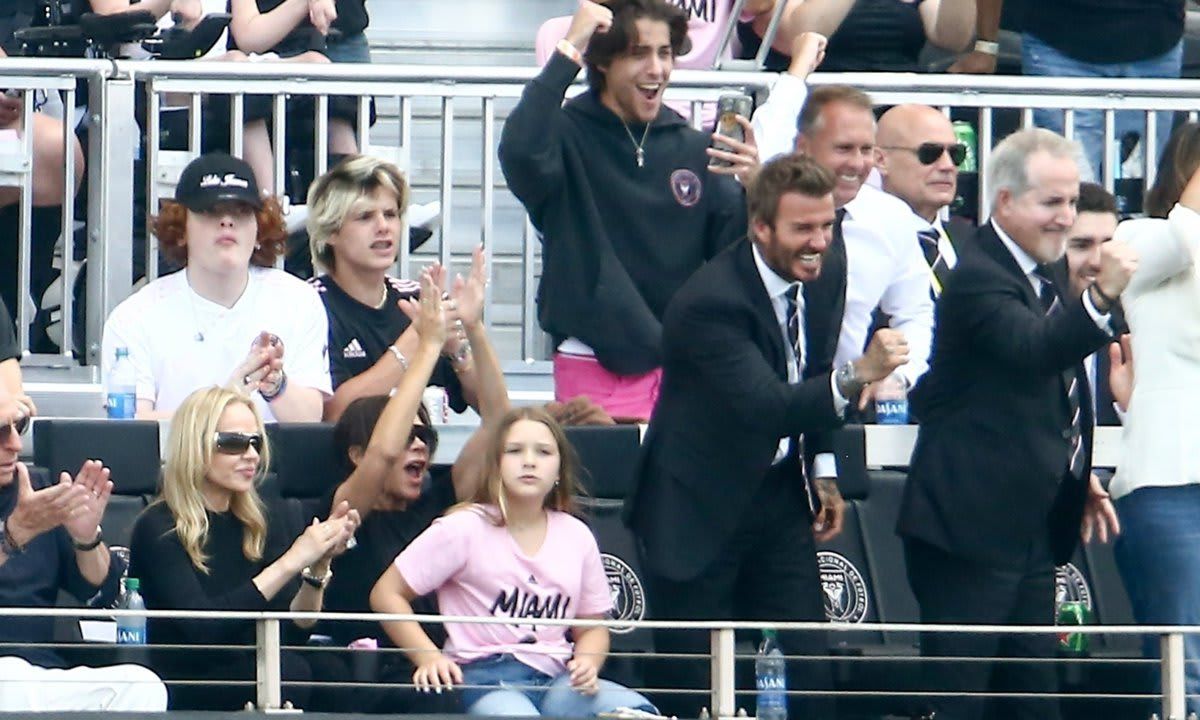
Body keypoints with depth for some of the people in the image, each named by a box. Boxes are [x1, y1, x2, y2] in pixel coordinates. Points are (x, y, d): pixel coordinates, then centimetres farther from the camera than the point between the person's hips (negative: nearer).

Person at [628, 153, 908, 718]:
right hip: (700, 510, -6)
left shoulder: (822, 286, 0)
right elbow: (763, 407, -36)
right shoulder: (711, 301, -25)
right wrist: (854, 376, -49)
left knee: (808, 668, 0)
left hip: (780, 501, 7)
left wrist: (821, 473, 8)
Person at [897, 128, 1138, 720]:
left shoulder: (1047, 276, 14)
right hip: (972, 522, -10)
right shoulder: (978, 278, -16)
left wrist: (1077, 476, 19)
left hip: (1034, 526, 10)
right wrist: (1100, 297, -50)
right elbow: (1034, 350, -36)